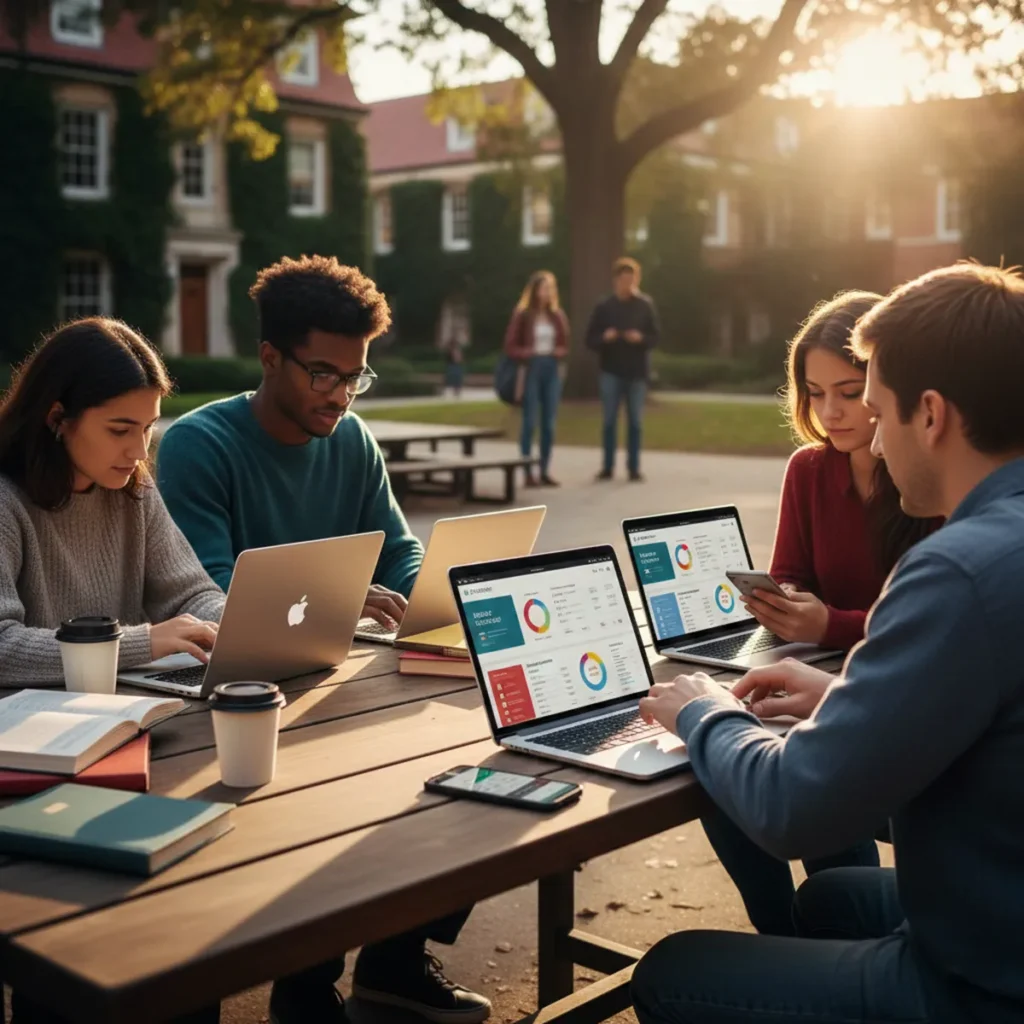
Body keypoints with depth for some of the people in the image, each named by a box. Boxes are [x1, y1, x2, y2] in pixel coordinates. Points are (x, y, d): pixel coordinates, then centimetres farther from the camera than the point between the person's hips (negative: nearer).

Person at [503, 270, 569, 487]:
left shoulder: (558, 316, 10)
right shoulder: (522, 315, -3)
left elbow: (565, 345, 17)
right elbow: (510, 346, -3)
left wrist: (560, 352, -5)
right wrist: (529, 353, -18)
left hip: (553, 371, 4)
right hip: (531, 369, -4)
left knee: (549, 424, 5)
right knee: (530, 423, -5)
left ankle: (545, 471, 10)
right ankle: (528, 473, -1)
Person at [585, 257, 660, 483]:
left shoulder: (645, 306, 2)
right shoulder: (603, 307, 1)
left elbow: (655, 336, 2)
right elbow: (590, 339, 1)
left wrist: (641, 338, -18)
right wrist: (604, 338, -19)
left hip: (637, 371, 0)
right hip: (611, 371, 0)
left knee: (635, 422, 4)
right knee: (609, 421, 2)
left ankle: (634, 467, 10)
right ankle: (608, 467, 9)